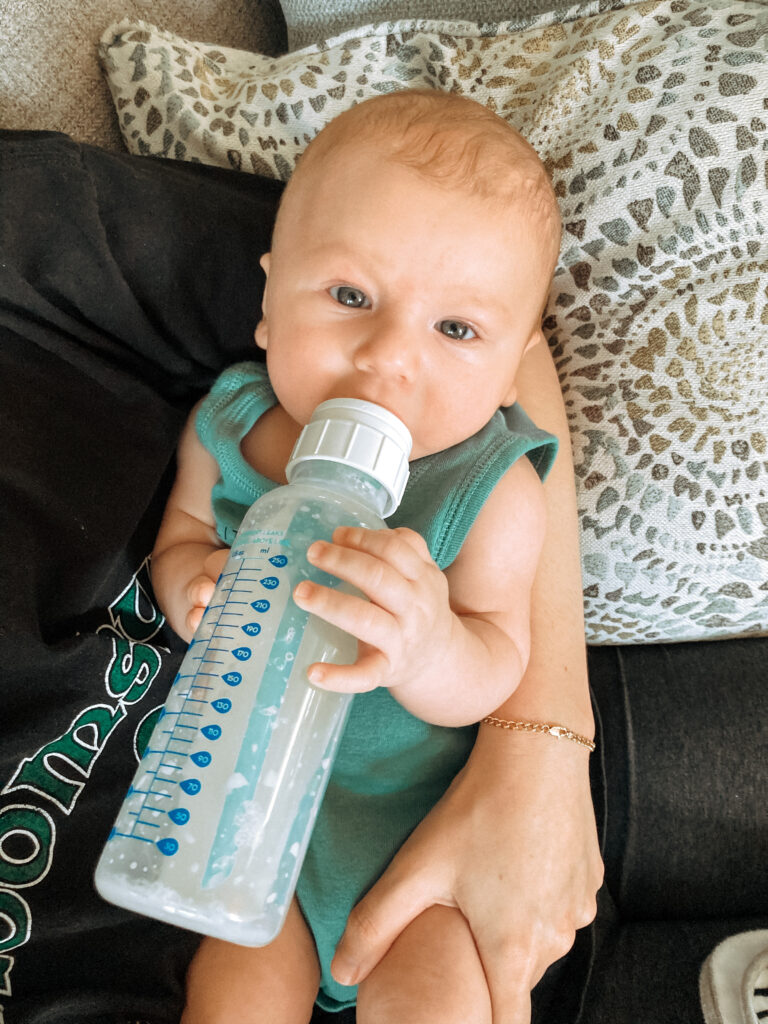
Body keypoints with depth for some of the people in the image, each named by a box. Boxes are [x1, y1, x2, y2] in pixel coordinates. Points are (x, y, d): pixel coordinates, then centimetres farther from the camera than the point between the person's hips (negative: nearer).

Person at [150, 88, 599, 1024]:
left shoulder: (493, 491, -21)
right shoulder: (228, 425, -12)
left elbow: (490, 679, -19)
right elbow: (180, 533, 4)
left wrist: (427, 647, -43)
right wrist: (192, 585, -21)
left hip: (424, 792, -1)